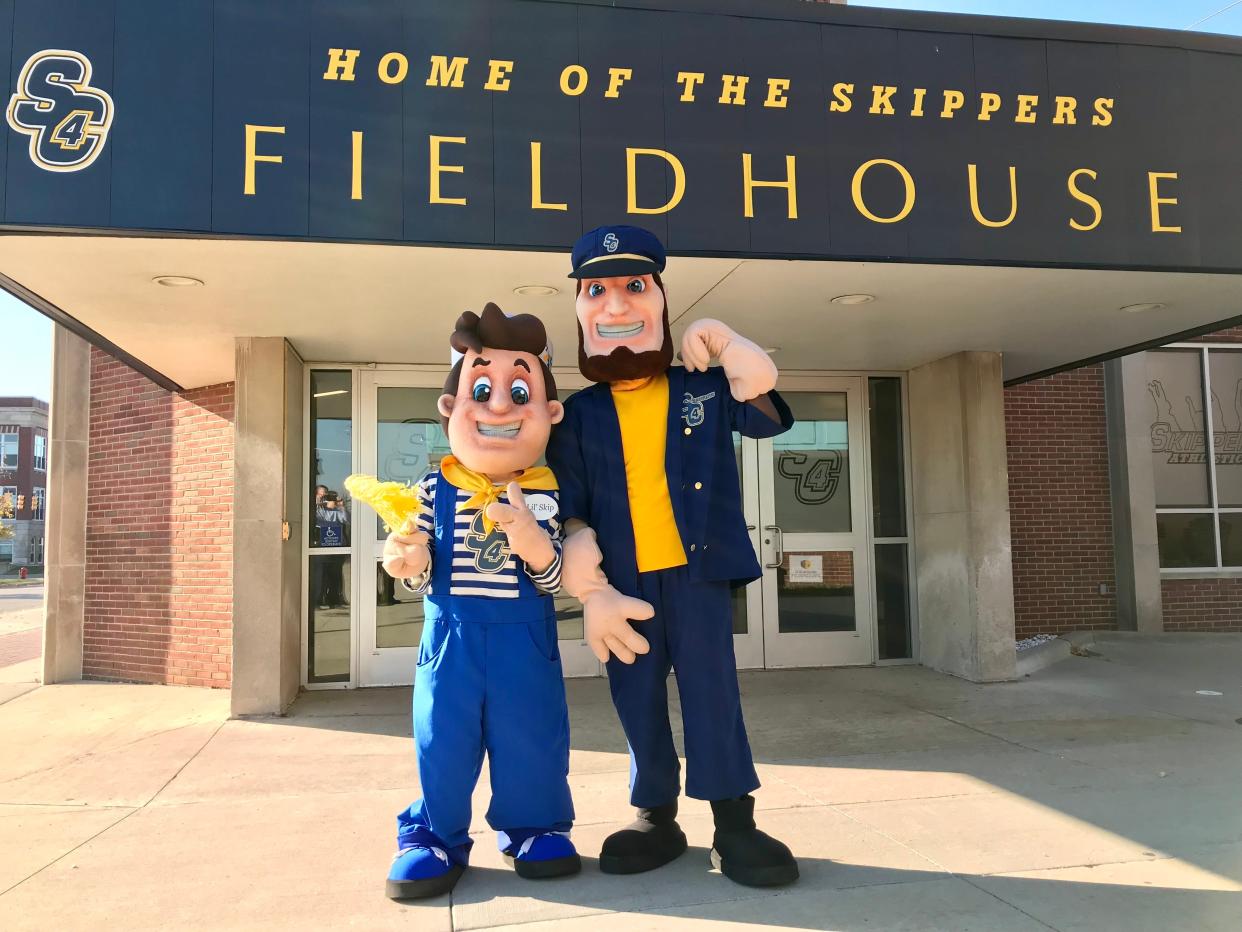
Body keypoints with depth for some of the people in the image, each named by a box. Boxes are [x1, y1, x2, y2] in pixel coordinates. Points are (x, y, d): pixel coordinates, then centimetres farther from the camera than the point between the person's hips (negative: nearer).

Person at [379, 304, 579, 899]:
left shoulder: (545, 495, -5)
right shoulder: (434, 489, -3)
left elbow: (557, 581, -3)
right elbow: (422, 574, 5)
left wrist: (537, 549, -22)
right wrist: (412, 565, -17)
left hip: (524, 638, 0)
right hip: (451, 635, 0)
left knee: (531, 737, 9)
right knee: (442, 738, 8)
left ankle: (535, 826, 31)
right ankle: (436, 834, 28)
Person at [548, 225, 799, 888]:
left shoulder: (704, 388, 6)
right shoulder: (578, 413, 6)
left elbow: (769, 417, -2)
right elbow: (568, 503, 3)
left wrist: (730, 350, -11)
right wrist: (588, 584, -6)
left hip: (697, 570, -1)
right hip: (622, 581, 2)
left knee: (712, 691, 1)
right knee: (636, 700, 9)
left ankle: (734, 822, 12)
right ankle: (655, 816, 25)